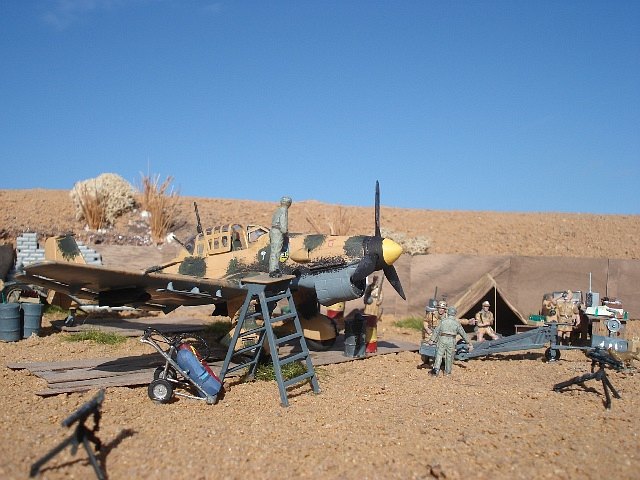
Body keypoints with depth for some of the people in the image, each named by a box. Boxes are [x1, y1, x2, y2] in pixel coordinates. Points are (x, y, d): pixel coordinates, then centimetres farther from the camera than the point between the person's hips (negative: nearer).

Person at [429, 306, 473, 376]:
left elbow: (436, 330, 4)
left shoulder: (443, 320, 5)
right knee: (449, 356, 13)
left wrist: (432, 340, 10)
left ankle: (436, 370, -10)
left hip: (442, 339, 0)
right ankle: (447, 371, 23)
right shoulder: (456, 322, 2)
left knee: (439, 355, 2)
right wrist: (469, 343, 8)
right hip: (451, 341, 0)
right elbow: (463, 333, 4)